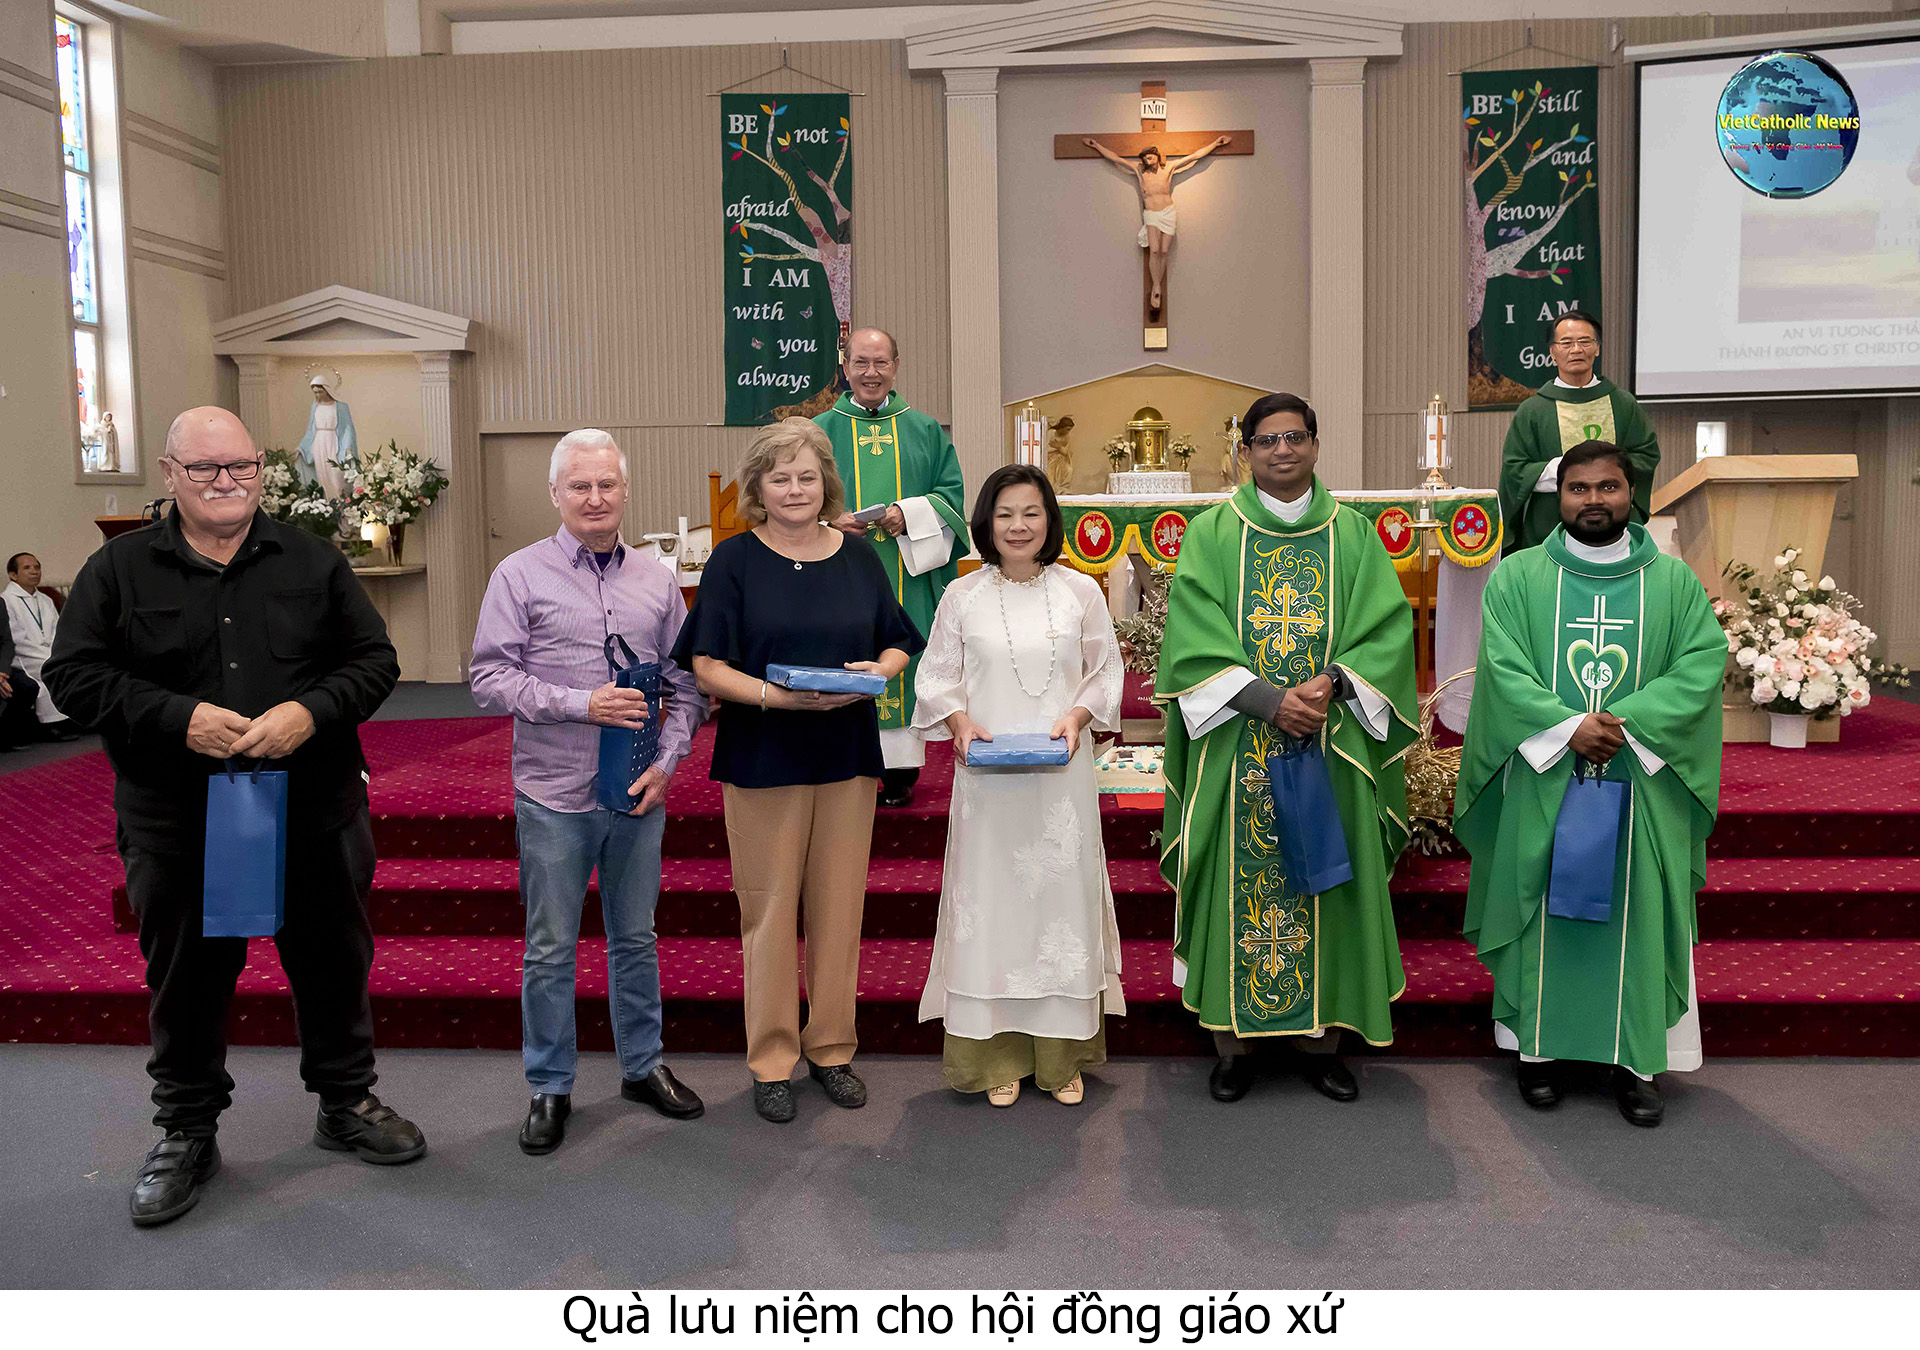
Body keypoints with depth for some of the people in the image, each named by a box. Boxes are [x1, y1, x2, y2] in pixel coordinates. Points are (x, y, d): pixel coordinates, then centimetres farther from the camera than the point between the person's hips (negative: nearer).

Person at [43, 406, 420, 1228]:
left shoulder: (313, 562, 5)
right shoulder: (119, 569, 2)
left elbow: (375, 659, 3)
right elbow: (73, 674, -2)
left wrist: (311, 711, -15)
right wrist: (179, 718, -16)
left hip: (315, 813, 1)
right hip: (177, 824, -1)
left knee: (334, 963, 12)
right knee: (186, 979, 12)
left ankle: (346, 1103, 32)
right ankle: (186, 1131, 31)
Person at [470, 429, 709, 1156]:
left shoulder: (656, 582, 6)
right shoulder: (520, 575, -3)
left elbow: (685, 683, 7)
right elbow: (489, 676, -8)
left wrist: (668, 760, -6)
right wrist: (581, 703, -18)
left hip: (639, 796, 3)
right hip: (555, 796, -3)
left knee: (635, 938, 15)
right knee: (551, 949, 7)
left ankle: (643, 1066, 31)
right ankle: (550, 1087, 22)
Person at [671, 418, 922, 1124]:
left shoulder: (859, 556, 8)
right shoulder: (734, 561, -2)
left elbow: (898, 646, 12)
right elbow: (707, 667, -7)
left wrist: (878, 671, -11)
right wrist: (777, 695, -23)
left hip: (847, 755, 3)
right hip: (762, 757, -3)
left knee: (839, 905, 9)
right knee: (769, 907, 4)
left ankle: (831, 1046, 25)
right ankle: (772, 1058, 18)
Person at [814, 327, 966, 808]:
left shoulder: (925, 431, 10)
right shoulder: (820, 432, 9)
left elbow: (951, 493, 6)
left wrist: (910, 514, -12)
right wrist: (830, 519, -14)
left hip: (907, 576, 0)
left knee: (902, 663, 0)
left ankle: (899, 769, 7)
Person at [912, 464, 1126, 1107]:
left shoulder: (1081, 591, 4)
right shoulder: (962, 596, 4)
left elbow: (1106, 672, 9)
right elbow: (935, 676, 8)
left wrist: (1077, 716, -8)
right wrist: (960, 722, -10)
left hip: (1061, 774, 0)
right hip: (987, 775, 0)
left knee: (1061, 894, 3)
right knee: (991, 901, 2)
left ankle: (1063, 1056, 18)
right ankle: (998, 1057, 15)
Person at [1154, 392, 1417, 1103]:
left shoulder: (1353, 535, 9)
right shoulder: (1211, 535, 4)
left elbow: (1387, 627, 2)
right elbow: (1195, 639, -6)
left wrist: (1330, 688, -15)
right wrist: (1269, 700, -16)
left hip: (1331, 748, 2)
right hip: (1237, 749, -1)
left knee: (1322, 880, 6)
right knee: (1239, 884, 2)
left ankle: (1320, 1038, 18)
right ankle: (1232, 1041, 13)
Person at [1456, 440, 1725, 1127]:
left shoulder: (1674, 581, 7)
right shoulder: (1518, 577, 3)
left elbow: (1702, 662, -4)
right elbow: (1504, 666, -7)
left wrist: (1629, 723, -17)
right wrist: (1568, 728, -19)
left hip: (1642, 781, 1)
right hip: (1542, 780, -1)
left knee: (1635, 913, 4)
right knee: (1542, 912, 5)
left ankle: (1636, 1058, 15)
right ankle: (1537, 1044, 17)